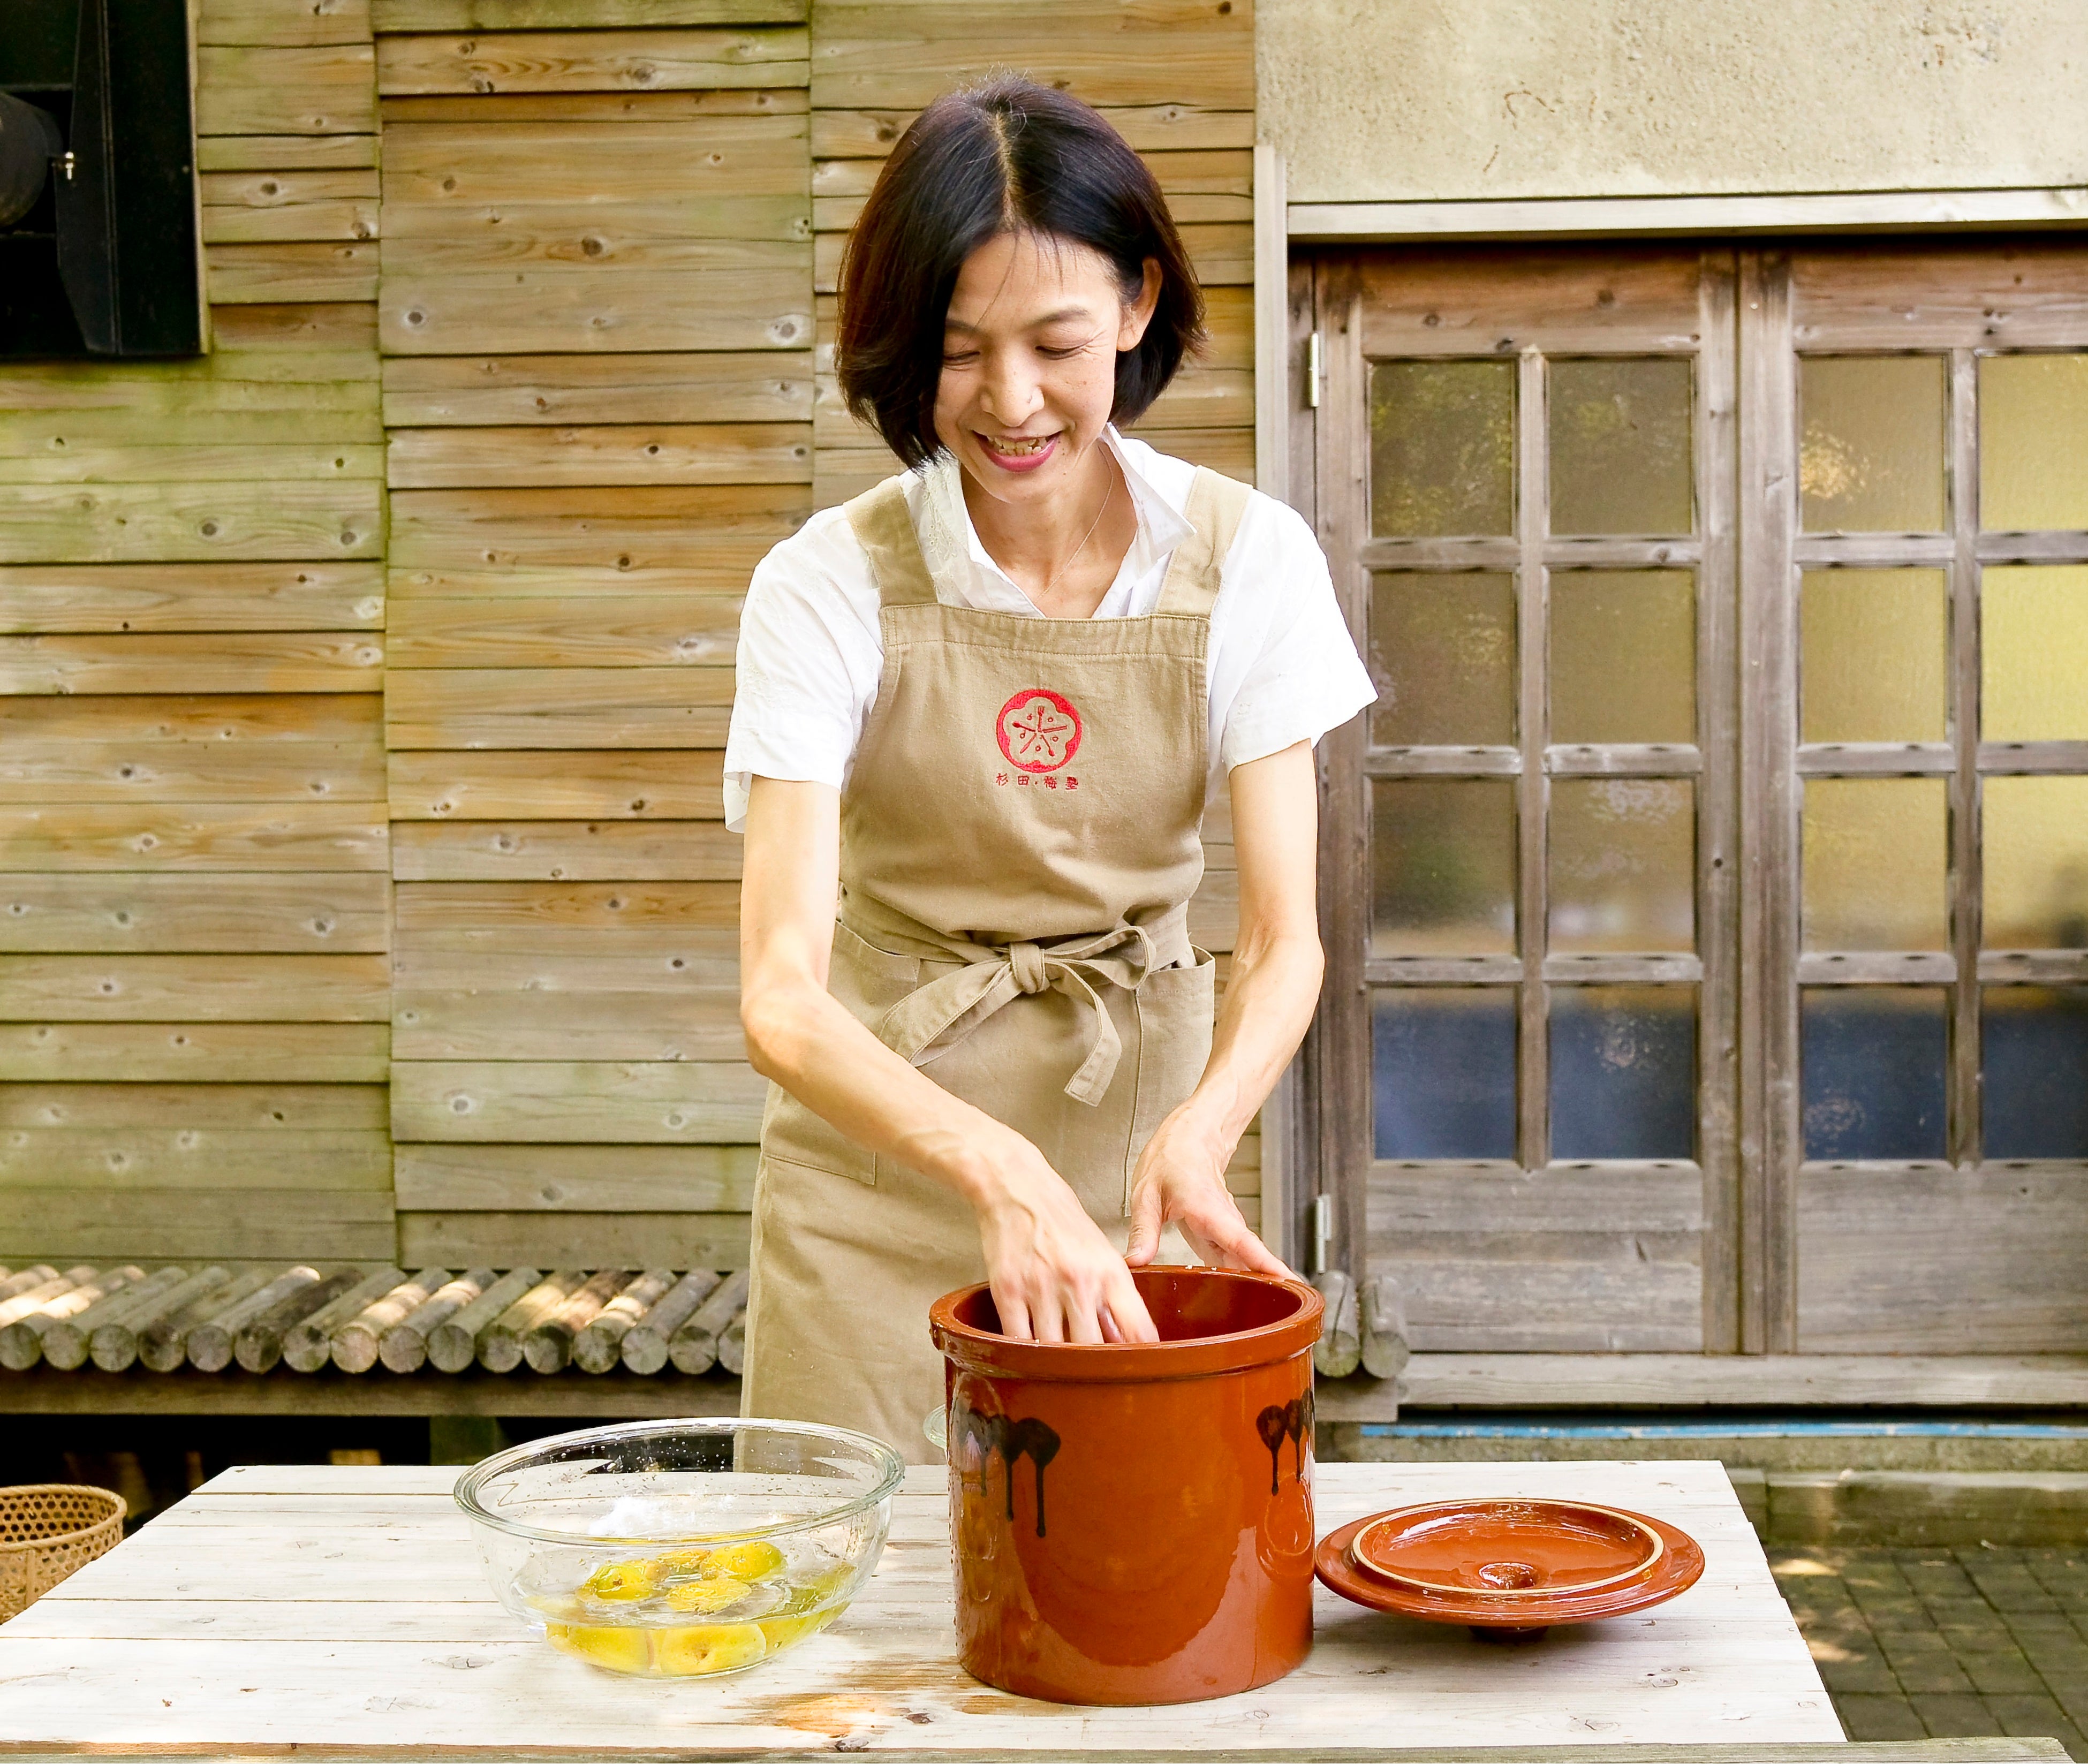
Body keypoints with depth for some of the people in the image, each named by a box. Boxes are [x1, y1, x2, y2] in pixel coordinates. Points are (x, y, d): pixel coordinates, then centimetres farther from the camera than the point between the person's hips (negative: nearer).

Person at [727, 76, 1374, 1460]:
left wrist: (1197, 1132, -30)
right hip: (882, 1140, -1)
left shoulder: (1247, 557, -8)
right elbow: (782, 995, -22)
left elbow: (1286, 937, -10)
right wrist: (1003, 1174, -38)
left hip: (1148, 1124, 2)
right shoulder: (832, 586, -15)